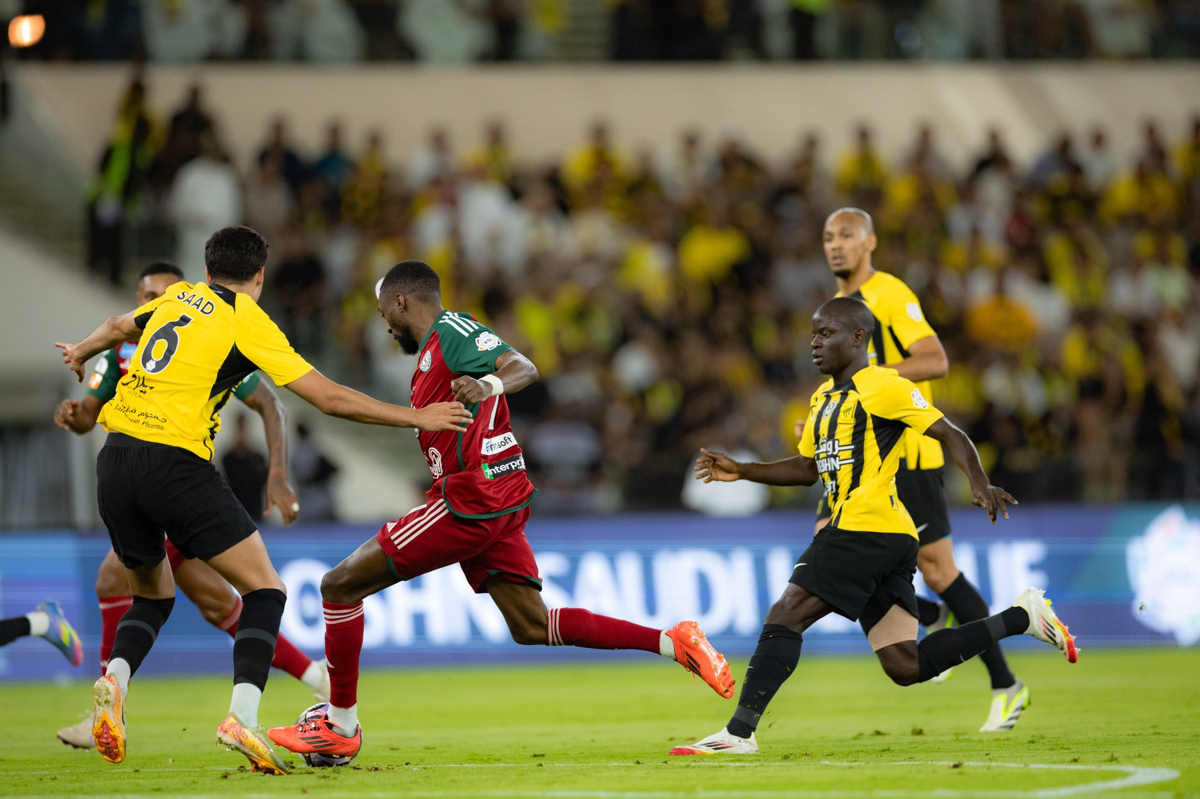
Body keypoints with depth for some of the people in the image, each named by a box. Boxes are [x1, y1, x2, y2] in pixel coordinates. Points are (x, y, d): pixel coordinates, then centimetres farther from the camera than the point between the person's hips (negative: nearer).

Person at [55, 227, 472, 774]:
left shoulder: (177, 298, 17)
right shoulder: (247, 321, 0)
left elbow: (117, 328, 38)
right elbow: (331, 399, -3)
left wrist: (81, 354, 61)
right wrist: (416, 417, 5)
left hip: (115, 461, 6)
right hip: (175, 463, -6)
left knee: (153, 595, 25)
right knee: (265, 589, 1)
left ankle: (116, 676, -5)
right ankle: (242, 714, -19)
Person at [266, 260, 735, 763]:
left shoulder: (451, 330, -7)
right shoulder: (434, 350, 23)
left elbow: (524, 367, -22)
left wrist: (489, 384, -39)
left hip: (473, 499, -10)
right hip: (500, 504, 10)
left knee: (340, 585, -5)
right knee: (532, 627, 6)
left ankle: (340, 728, -1)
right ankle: (672, 642, -1)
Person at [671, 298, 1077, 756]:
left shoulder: (883, 387, -6)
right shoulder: (824, 398, 23)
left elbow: (951, 435, -9)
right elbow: (807, 468, 30)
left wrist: (980, 485, -25)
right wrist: (741, 472, 19)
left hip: (867, 529, -10)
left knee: (784, 618, -11)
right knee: (906, 667, 5)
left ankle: (739, 732, -11)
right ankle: (1020, 619, 12)